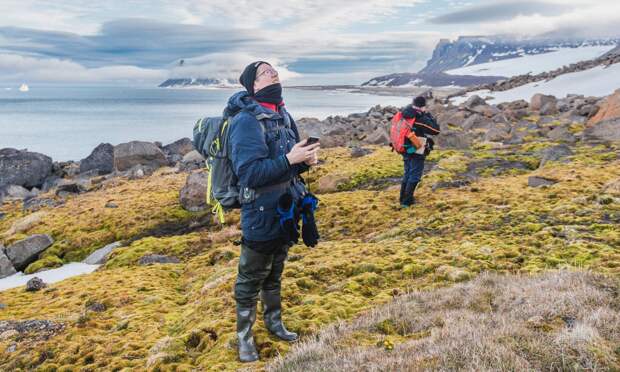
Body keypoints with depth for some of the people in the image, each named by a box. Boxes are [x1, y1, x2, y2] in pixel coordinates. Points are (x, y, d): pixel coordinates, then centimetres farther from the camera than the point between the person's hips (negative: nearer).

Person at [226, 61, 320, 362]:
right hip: (261, 215, -7)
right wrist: (289, 159, -27)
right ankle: (244, 335, 27)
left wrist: (306, 160, -6)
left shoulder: (283, 116, 6)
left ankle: (273, 321, 43)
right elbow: (249, 172, -26)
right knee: (250, 281, 9)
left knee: (274, 273, 24)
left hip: (286, 211, 7)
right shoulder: (245, 121, -19)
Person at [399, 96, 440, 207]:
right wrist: (429, 115, -7)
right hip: (416, 152, -7)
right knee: (415, 176, 4)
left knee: (407, 173, 20)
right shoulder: (421, 119, -21)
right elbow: (436, 130, -15)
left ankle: (403, 197, 27)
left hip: (405, 149, 7)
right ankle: (406, 201, 5)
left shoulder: (404, 115, -3)